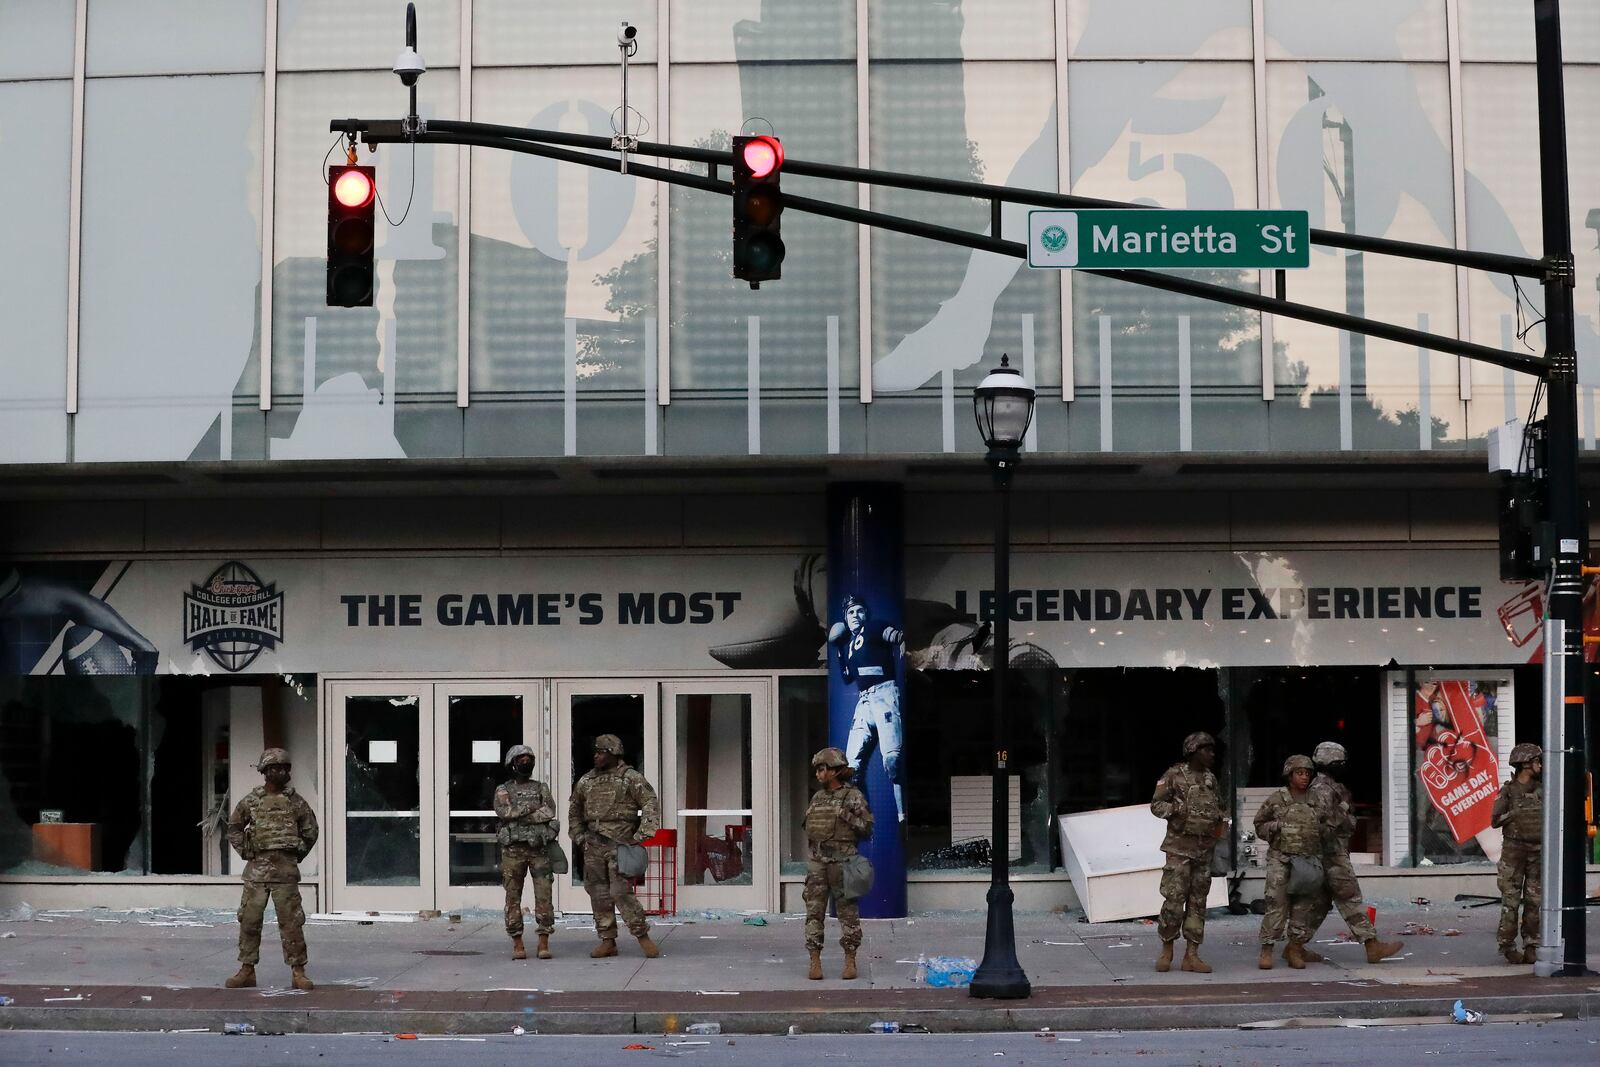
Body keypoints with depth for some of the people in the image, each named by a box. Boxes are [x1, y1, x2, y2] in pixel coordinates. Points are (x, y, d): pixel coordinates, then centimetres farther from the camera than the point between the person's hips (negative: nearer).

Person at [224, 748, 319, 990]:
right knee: (249, 920, 3)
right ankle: (247, 970, 12)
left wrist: (298, 854, 8)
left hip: (285, 869, -2)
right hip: (256, 868, 2)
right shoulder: (251, 800, 5)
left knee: (291, 921, -3)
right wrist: (245, 852, 7)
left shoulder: (295, 801, 3)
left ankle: (298, 972, 1)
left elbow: (310, 830, 13)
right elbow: (234, 827, 16)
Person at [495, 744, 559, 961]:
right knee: (513, 898, 0)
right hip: (513, 849, -1)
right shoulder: (503, 791, 9)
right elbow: (503, 810, -11)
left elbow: (550, 811, -4)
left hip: (539, 848, 1)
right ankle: (517, 944, 6)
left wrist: (521, 816, -9)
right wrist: (532, 807, -8)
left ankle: (544, 943, -2)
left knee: (544, 896, -6)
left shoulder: (541, 788, 14)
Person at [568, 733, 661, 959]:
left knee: (621, 892, -12)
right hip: (593, 846, 6)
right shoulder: (586, 781, 13)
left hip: (620, 844, -6)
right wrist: (578, 837, 16)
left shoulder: (630, 778, -2)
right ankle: (608, 941, 12)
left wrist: (642, 835, -14)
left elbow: (651, 804, -7)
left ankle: (643, 936, -2)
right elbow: (574, 811, 26)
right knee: (599, 894, 5)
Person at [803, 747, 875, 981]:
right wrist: (809, 861, 14)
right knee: (814, 911, 0)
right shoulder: (817, 798, 13)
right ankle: (815, 962, 2)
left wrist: (847, 816, -16)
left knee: (848, 911, -1)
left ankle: (850, 962, 6)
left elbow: (867, 829, -3)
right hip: (817, 862, 5)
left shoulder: (854, 797, -2)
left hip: (842, 860, -4)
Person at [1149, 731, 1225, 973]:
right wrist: (1178, 809, -20)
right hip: (1179, 847, -6)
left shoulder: (1210, 779, 14)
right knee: (1174, 900, -8)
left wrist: (1221, 821, 5)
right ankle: (1166, 951, 6)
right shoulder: (1174, 775, -4)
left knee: (1198, 903, 5)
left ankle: (1191, 955, 8)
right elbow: (1156, 805, -4)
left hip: (1204, 849, 6)